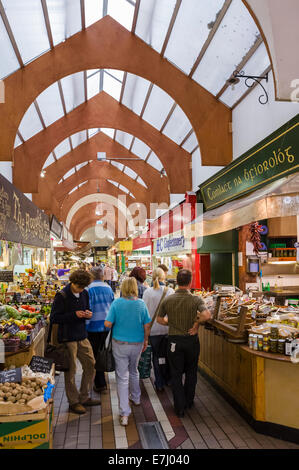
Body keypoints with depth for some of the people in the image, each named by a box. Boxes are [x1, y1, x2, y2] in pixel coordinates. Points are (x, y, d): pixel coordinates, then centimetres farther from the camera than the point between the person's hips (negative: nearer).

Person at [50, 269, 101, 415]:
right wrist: (74, 315, -22)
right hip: (67, 337, -6)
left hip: (82, 336, 6)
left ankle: (84, 397, 26)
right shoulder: (61, 296, -13)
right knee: (70, 370, 4)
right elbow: (54, 318, -15)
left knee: (91, 365, 9)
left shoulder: (84, 293, 5)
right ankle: (73, 402, 21)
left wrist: (88, 314, -5)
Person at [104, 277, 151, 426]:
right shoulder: (141, 304, -7)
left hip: (120, 344, -3)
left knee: (122, 377, 4)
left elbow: (107, 324, -15)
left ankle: (124, 413, 4)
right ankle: (136, 398, 45)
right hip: (137, 343, 3)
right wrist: (145, 340, 11)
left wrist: (116, 324, 6)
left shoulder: (117, 303, -13)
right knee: (134, 371, 26)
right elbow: (147, 326, -3)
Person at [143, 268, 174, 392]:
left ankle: (159, 384, 17)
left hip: (154, 329, -1)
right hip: (168, 328, 1)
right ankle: (167, 380, 33)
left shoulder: (147, 292, -10)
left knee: (156, 356, 12)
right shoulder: (170, 291, -8)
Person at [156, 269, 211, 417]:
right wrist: (196, 323, -12)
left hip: (174, 340, 0)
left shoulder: (167, 300, -6)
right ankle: (189, 401, 34)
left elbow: (159, 319, 4)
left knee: (176, 374, 10)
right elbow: (207, 315, -29)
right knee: (191, 372, 20)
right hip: (191, 340, 0)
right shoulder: (195, 299, -13)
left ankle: (180, 407, 11)